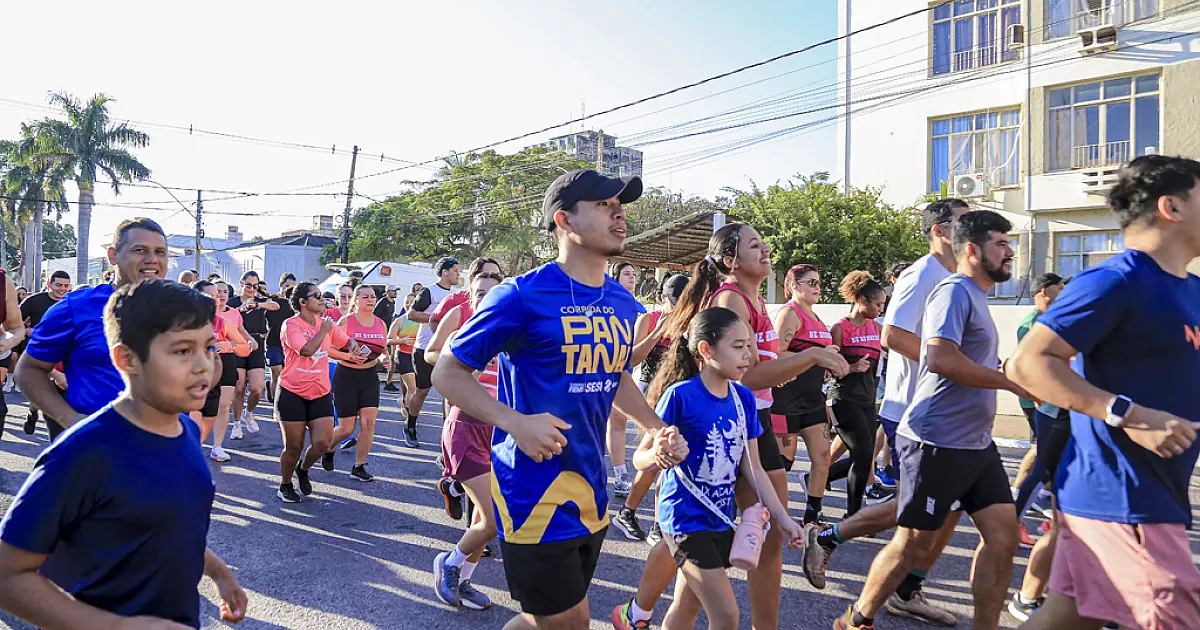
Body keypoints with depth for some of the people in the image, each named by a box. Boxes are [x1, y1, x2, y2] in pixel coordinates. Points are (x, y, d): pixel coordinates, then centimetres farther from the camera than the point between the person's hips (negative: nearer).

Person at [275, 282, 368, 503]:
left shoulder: (327, 323, 7)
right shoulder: (291, 325, -11)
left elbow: (347, 341, 21)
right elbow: (306, 350, -26)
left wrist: (354, 346, -1)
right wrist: (323, 331, -14)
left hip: (320, 393, 5)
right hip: (292, 393, -5)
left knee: (323, 442, -6)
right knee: (294, 447, 3)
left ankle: (303, 469, 26)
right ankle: (285, 486, 28)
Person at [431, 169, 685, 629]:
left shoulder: (624, 305, 5)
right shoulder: (523, 295, -15)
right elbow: (447, 371, -10)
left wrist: (658, 429, 6)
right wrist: (514, 421, -25)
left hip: (593, 491, 7)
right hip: (536, 492, -7)